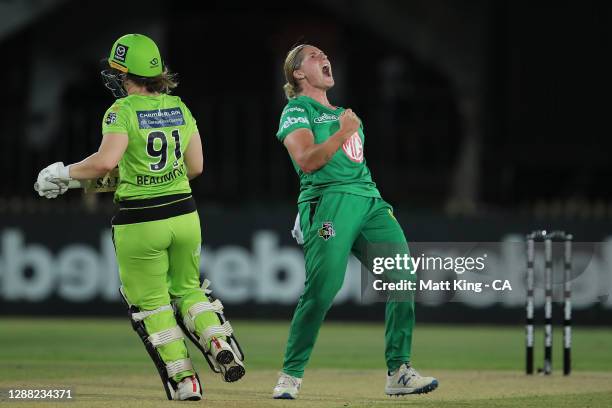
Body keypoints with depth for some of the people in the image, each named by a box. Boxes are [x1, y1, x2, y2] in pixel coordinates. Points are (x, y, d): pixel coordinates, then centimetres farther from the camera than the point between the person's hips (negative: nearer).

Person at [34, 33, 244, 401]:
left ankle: (183, 380, 4)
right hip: (184, 214, 5)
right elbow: (196, 166, 9)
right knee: (187, 289, 23)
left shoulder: (123, 110, -12)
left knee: (150, 303, 9)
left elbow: (106, 161, -25)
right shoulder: (179, 108, 6)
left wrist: (65, 173, -10)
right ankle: (219, 341, -1)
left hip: (140, 220, -5)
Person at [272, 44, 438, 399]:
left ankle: (399, 373, -8)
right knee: (320, 291, -16)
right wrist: (342, 133, -17)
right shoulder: (297, 110, 6)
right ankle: (291, 376, -4)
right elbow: (307, 161, -9)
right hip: (328, 200, -7)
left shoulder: (342, 113, 30)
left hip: (368, 199, 7)